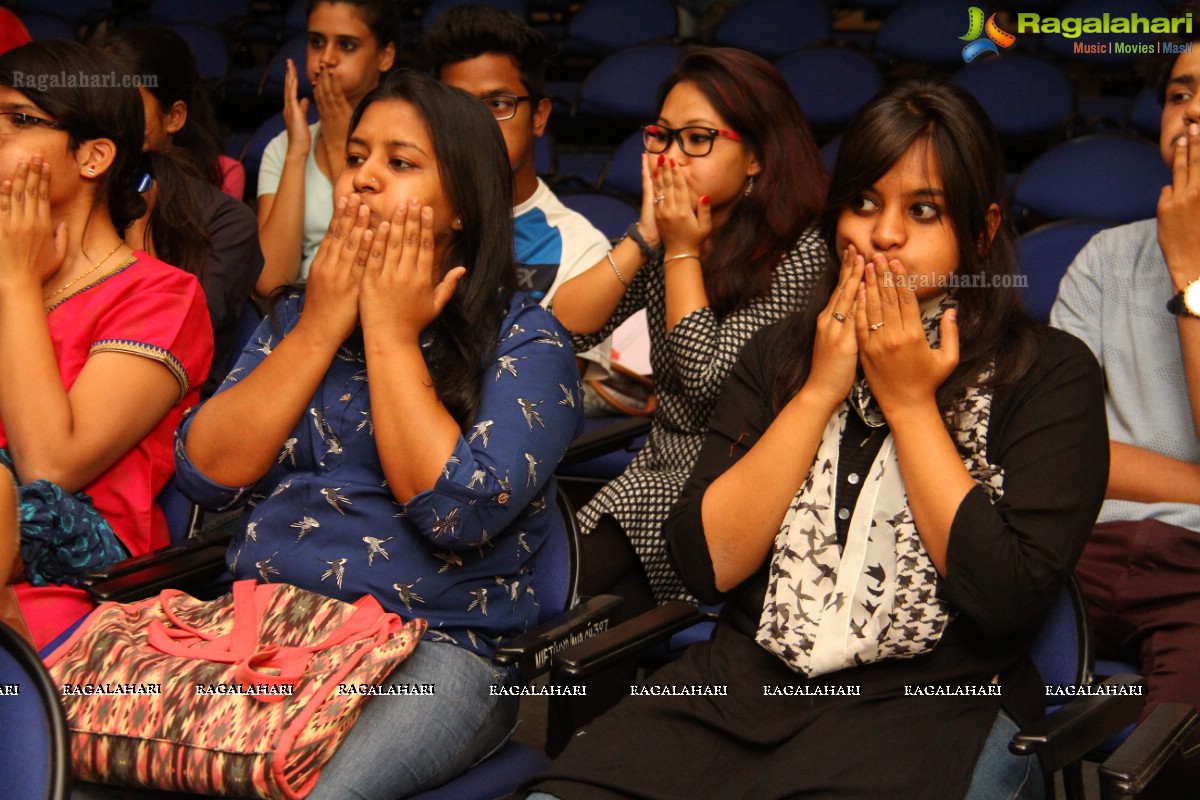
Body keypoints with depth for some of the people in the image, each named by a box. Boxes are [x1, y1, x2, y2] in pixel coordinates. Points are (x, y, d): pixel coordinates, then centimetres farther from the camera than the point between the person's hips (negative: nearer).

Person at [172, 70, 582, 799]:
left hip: (436, 648, -4)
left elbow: (459, 511, -15)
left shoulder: (523, 338, 1)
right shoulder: (298, 315, 16)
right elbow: (208, 474, 5)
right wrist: (320, 328, 0)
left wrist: (389, 335, -7)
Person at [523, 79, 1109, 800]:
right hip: (744, 679, 3)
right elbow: (706, 563, 3)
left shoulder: (1050, 373, 2)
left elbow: (1009, 599, -10)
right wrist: (820, 393, -3)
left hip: (926, 708, -3)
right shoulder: (784, 352, 14)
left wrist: (909, 402, -5)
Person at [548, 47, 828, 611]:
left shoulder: (796, 254, -14)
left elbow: (711, 380, -21)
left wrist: (683, 251, -13)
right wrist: (644, 238, -11)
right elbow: (563, 328, -3)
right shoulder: (664, 238, 6)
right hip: (659, 473, 6)